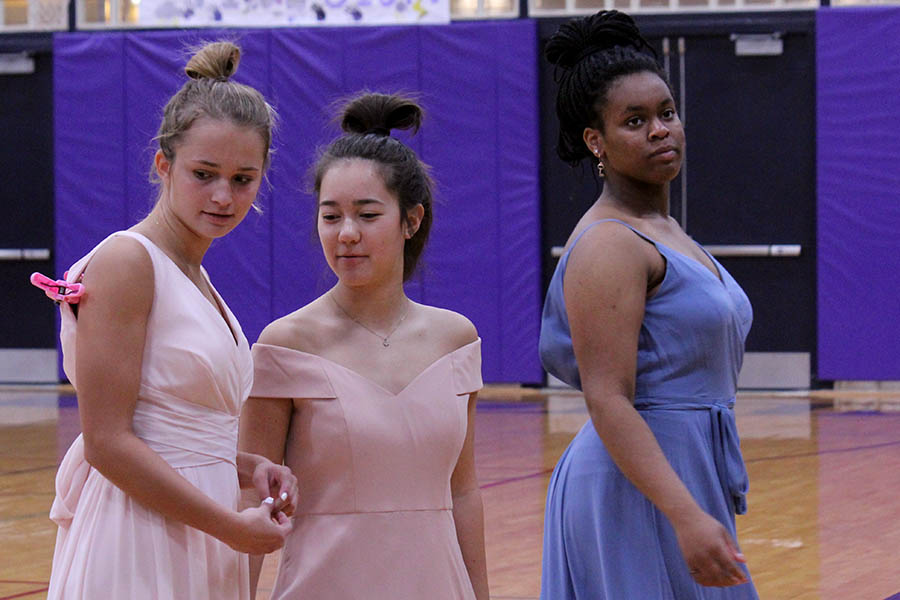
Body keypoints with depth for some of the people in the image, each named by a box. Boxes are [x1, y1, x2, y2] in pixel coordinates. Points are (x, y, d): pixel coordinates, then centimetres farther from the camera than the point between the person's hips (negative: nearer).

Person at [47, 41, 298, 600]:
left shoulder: (193, 277, 14)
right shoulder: (124, 262, -12)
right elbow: (107, 442, -17)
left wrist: (251, 468, 2)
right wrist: (234, 527, -13)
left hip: (195, 546, 8)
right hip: (135, 551, -8)